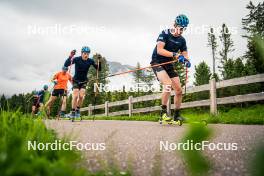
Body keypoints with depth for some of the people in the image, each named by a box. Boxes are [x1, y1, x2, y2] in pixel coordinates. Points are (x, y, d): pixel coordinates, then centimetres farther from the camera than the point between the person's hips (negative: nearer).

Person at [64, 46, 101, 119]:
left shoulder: (90, 61, -11)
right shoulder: (77, 59, -18)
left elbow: (99, 69, -12)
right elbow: (66, 65, -29)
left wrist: (99, 61, -27)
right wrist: (70, 57, -44)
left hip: (84, 81, 2)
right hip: (76, 80, -2)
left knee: (81, 96, -13)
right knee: (75, 96, -15)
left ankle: (78, 110, 9)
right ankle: (73, 112, -1)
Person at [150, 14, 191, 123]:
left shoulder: (182, 40, 5)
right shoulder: (165, 34, -11)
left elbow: (185, 54, 3)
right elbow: (159, 50, -23)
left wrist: (186, 61, -22)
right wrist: (175, 55, -34)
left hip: (169, 65, 6)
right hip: (157, 63, -6)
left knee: (179, 91, -1)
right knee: (168, 84, -30)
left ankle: (176, 116, 13)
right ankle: (163, 112, -19)